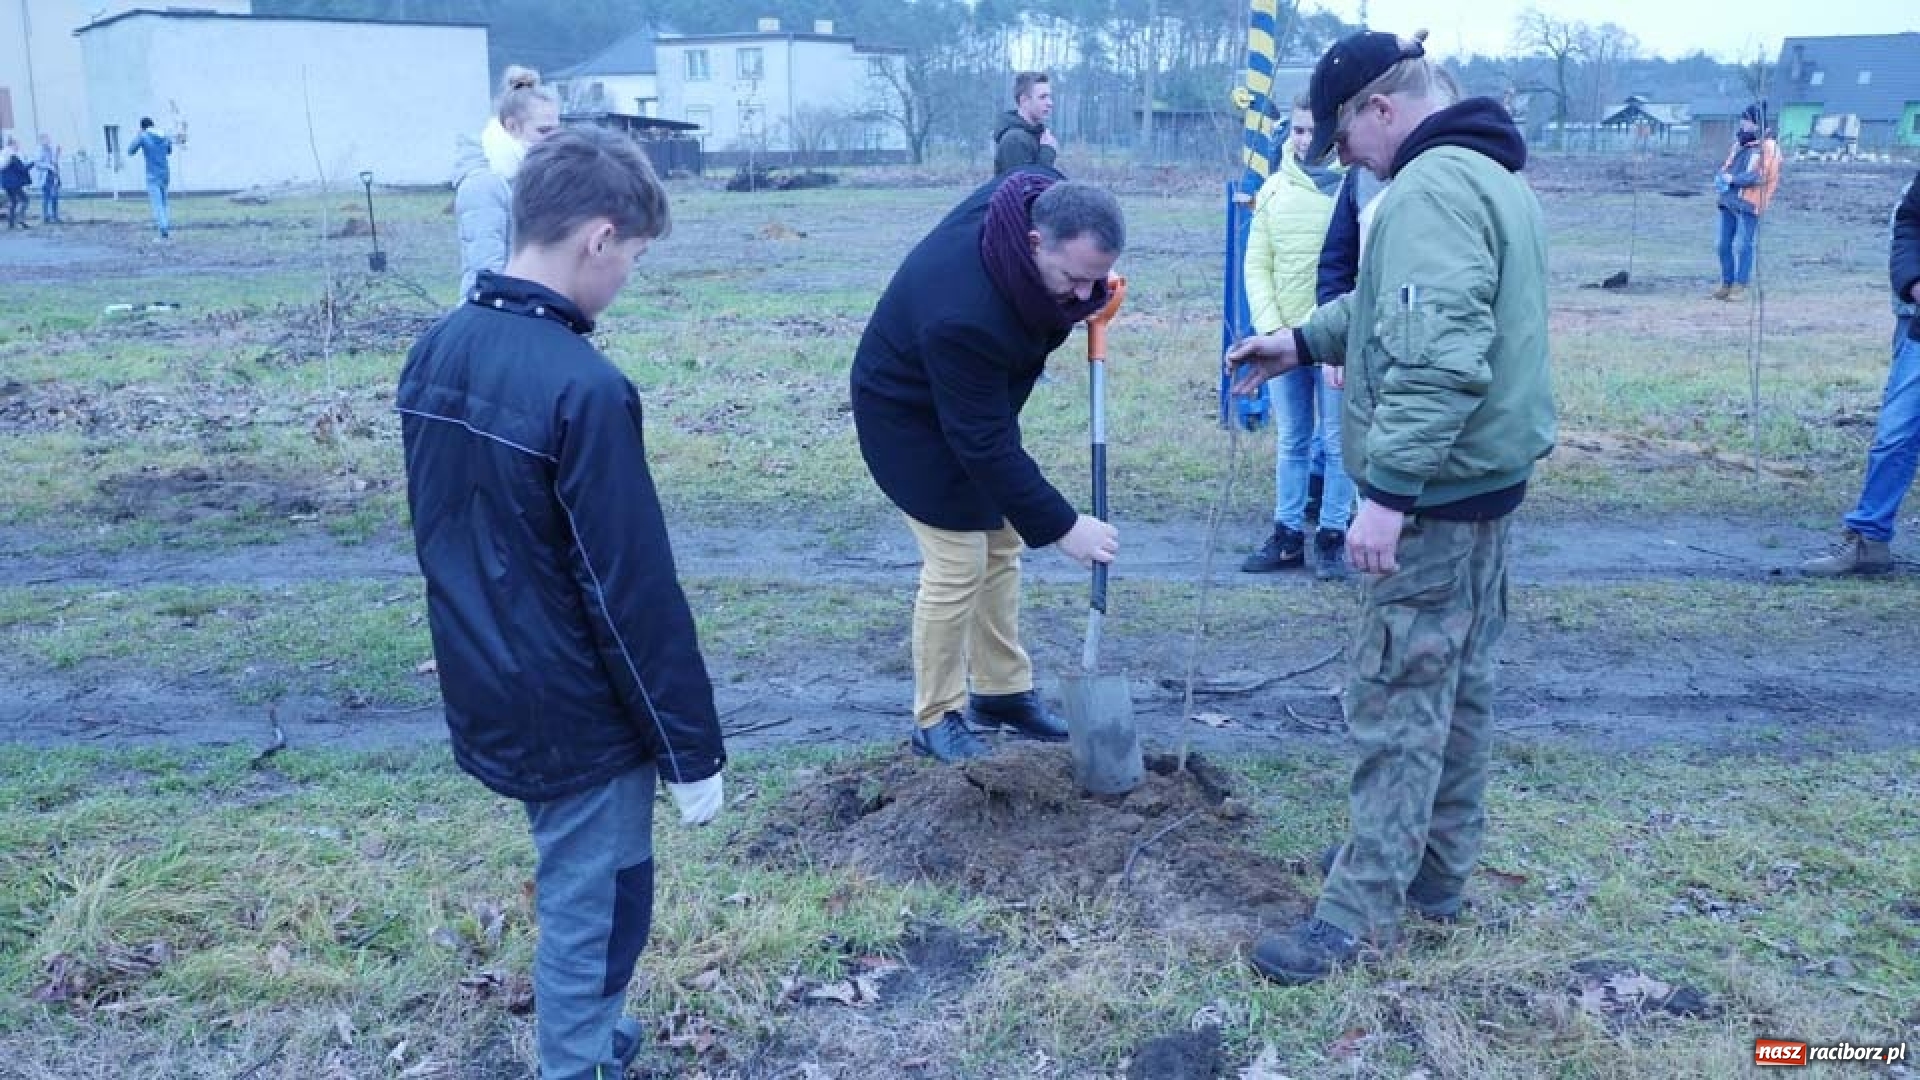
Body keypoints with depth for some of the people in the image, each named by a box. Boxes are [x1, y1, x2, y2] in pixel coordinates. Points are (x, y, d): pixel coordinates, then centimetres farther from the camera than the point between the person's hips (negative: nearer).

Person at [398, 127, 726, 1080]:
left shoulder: (435, 351, 1)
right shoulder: (584, 389, -25)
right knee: (593, 913, 9)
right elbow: (635, 593, -22)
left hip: (484, 696, 9)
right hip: (577, 716, -8)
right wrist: (690, 749, -13)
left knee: (571, 893, 25)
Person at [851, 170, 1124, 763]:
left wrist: (1089, 293, -8)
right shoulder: (963, 314, -43)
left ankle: (1002, 691, 27)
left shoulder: (1047, 200, -21)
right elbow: (985, 444, -34)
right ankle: (936, 719, 9)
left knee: (1001, 545, 13)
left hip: (978, 397, 8)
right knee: (957, 565, -8)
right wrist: (1062, 526, -29)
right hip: (912, 418, -8)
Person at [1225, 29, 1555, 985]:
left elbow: (1437, 358, -30)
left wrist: (1389, 490, -30)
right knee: (1459, 681, 18)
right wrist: (1305, 341, 20)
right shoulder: (1492, 175, 15)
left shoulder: (1432, 188, -20)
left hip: (1435, 489, -11)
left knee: (1397, 698, -4)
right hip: (1489, 476, 11)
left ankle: (1361, 908, 5)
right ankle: (1439, 868, 31)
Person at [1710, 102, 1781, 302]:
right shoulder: (1739, 143, 18)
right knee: (1724, 245, 7)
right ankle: (1726, 283, 15)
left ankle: (1740, 286, -1)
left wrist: (1733, 178, -16)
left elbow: (1761, 176, -15)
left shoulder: (1769, 147, -5)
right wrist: (1721, 177, -1)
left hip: (1748, 204, -7)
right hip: (1729, 201, 7)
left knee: (1742, 246, -7)